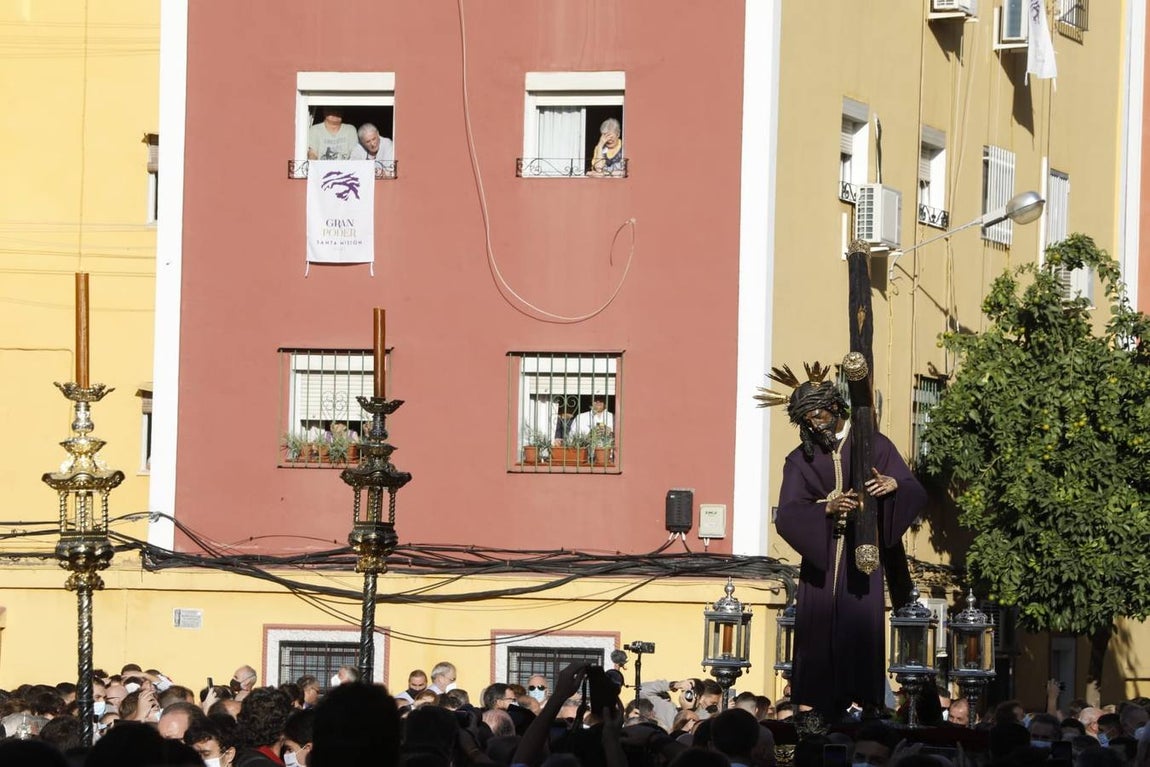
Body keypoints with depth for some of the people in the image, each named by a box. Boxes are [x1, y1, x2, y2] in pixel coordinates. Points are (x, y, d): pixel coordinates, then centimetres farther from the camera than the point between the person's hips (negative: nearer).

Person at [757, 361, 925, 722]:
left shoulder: (874, 445, 6)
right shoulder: (801, 459, 10)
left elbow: (916, 492, -1)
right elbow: (786, 516, -3)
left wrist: (893, 484, -24)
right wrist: (828, 508, -21)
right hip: (820, 559, 2)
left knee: (862, 624, -13)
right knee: (820, 630, -6)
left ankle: (867, 704, -15)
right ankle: (823, 715, -6)